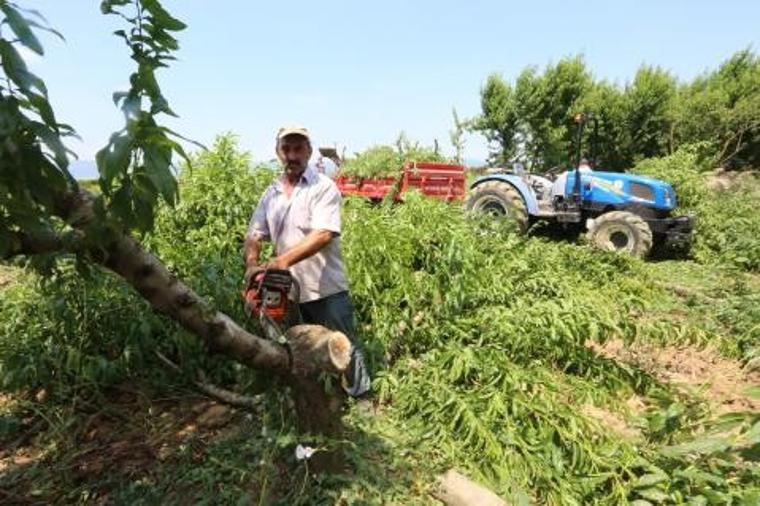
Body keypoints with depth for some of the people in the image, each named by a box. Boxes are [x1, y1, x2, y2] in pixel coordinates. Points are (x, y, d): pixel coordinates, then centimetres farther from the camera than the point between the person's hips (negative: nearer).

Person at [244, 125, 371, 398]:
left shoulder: (324, 187, -9)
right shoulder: (271, 193, 10)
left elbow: (324, 234, -22)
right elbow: (254, 235, 8)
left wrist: (284, 259, -30)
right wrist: (252, 265, -12)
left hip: (326, 290, -6)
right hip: (289, 291, 6)